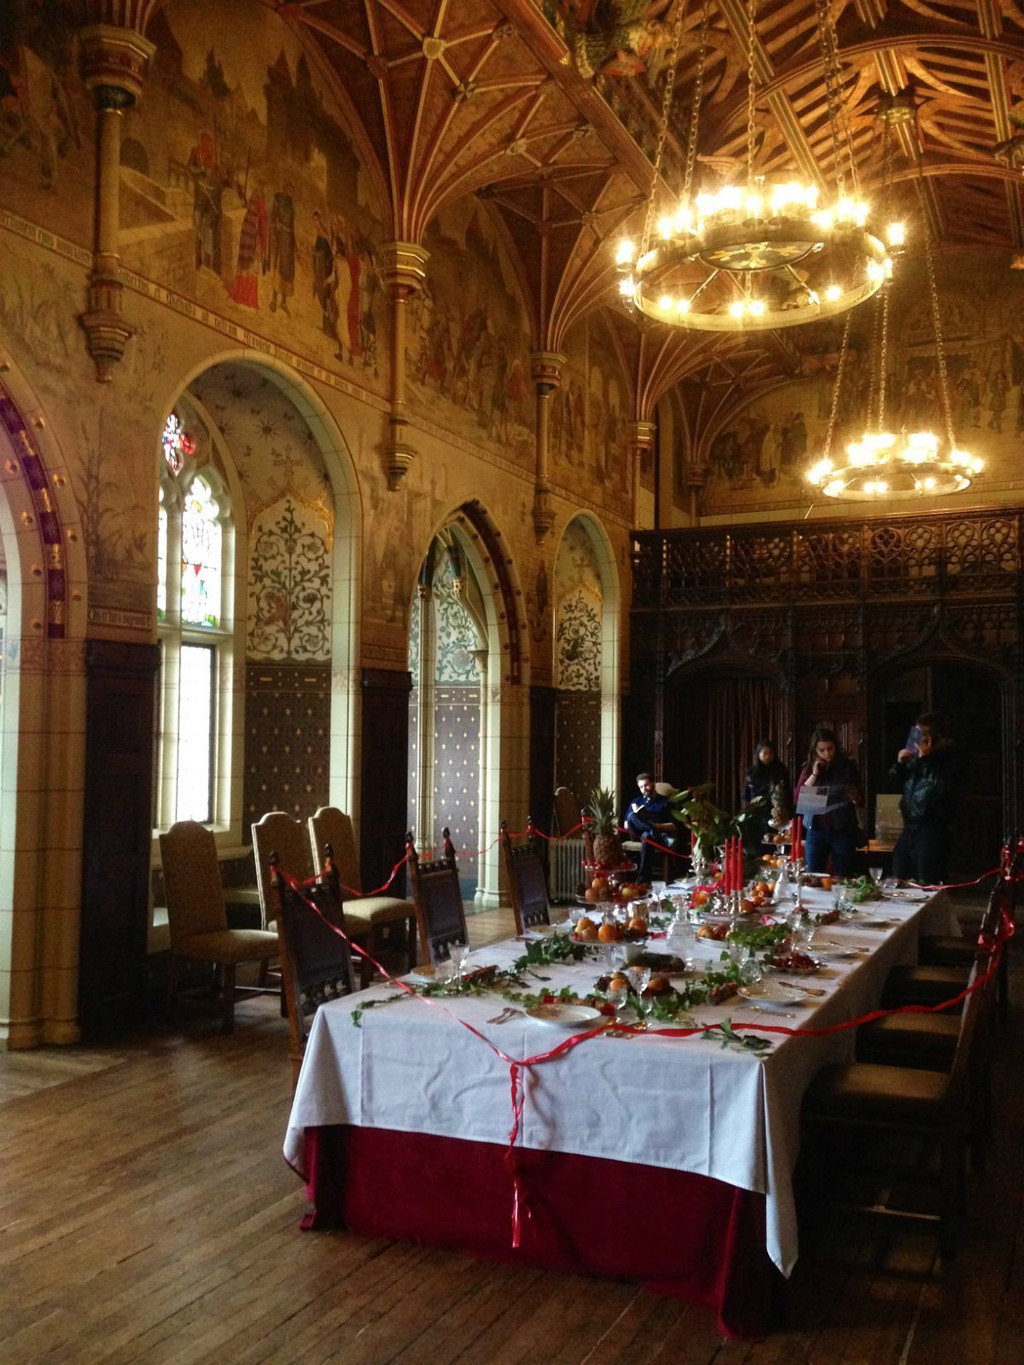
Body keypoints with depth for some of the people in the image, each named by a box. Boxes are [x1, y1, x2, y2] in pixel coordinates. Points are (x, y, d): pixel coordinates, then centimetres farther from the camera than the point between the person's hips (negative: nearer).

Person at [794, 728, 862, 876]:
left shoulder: (847, 766, 3)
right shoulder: (809, 768, 8)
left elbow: (858, 797, 5)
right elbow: (797, 797, 0)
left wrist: (854, 796, -18)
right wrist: (814, 775, -7)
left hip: (842, 829, -2)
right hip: (816, 828, 2)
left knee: (844, 879, 1)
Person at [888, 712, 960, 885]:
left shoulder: (948, 758, -7)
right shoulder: (914, 756, 10)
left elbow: (943, 789, -22)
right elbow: (895, 785, 17)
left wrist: (926, 759, -20)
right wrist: (899, 764, 0)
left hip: (932, 831, -7)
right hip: (910, 828, 7)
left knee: (927, 885, -5)